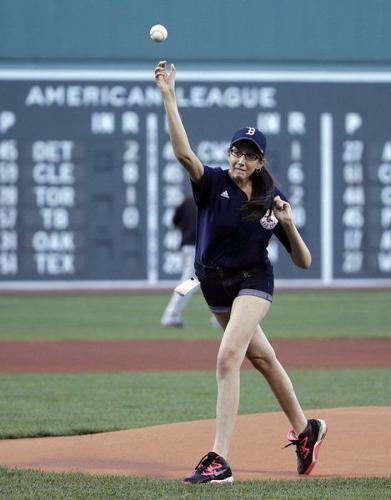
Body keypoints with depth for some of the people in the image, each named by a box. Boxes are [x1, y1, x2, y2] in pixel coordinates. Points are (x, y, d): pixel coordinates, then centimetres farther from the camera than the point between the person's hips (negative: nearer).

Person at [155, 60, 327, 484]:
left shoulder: (271, 200, -6)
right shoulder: (214, 184, -6)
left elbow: (304, 262, -4)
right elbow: (184, 153, -27)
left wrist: (288, 224, -22)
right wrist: (168, 98, -36)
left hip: (253, 282, -3)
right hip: (215, 286, 3)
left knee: (228, 356, -23)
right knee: (262, 358, 19)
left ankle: (219, 460, -29)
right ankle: (304, 430, 42)